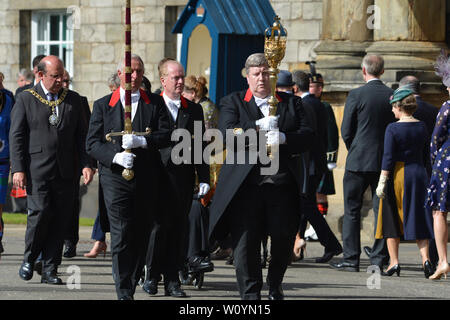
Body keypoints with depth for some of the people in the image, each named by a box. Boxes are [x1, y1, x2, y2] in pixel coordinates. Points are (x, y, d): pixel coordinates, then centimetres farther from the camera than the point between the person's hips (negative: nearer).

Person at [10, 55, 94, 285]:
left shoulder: (72, 99, 13)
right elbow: (16, 136, 1)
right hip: (37, 170, -3)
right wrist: (18, 169, -7)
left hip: (64, 171, 3)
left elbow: (81, 135, 14)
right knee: (40, 212, -14)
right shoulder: (26, 100, 4)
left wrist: (86, 164, 3)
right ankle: (29, 258, 9)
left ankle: (50, 270, 7)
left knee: (59, 220, 1)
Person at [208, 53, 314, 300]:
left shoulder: (291, 103, 15)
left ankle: (274, 284, 27)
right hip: (246, 184, -2)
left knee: (284, 238, 3)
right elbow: (227, 133, -6)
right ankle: (250, 293, 4)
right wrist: (258, 127, -15)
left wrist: (283, 138, -13)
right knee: (246, 240, -4)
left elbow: (307, 136, 4)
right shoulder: (233, 102, 10)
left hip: (283, 184, 2)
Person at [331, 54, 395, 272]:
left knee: (352, 211, 5)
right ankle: (378, 259, 4)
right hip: (385, 162, 3)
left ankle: (351, 259, 3)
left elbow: (346, 131, -5)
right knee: (381, 211, 6)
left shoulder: (356, 95, -8)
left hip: (359, 161, -3)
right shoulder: (393, 96, 2)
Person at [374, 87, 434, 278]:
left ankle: (394, 262, 3)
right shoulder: (422, 127, 4)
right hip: (419, 174, 4)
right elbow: (425, 154, 11)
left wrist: (382, 182, -12)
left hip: (398, 175, -4)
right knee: (418, 218, 7)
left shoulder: (393, 129, -11)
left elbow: (388, 157, -14)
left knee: (392, 219, 5)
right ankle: (425, 258, -9)